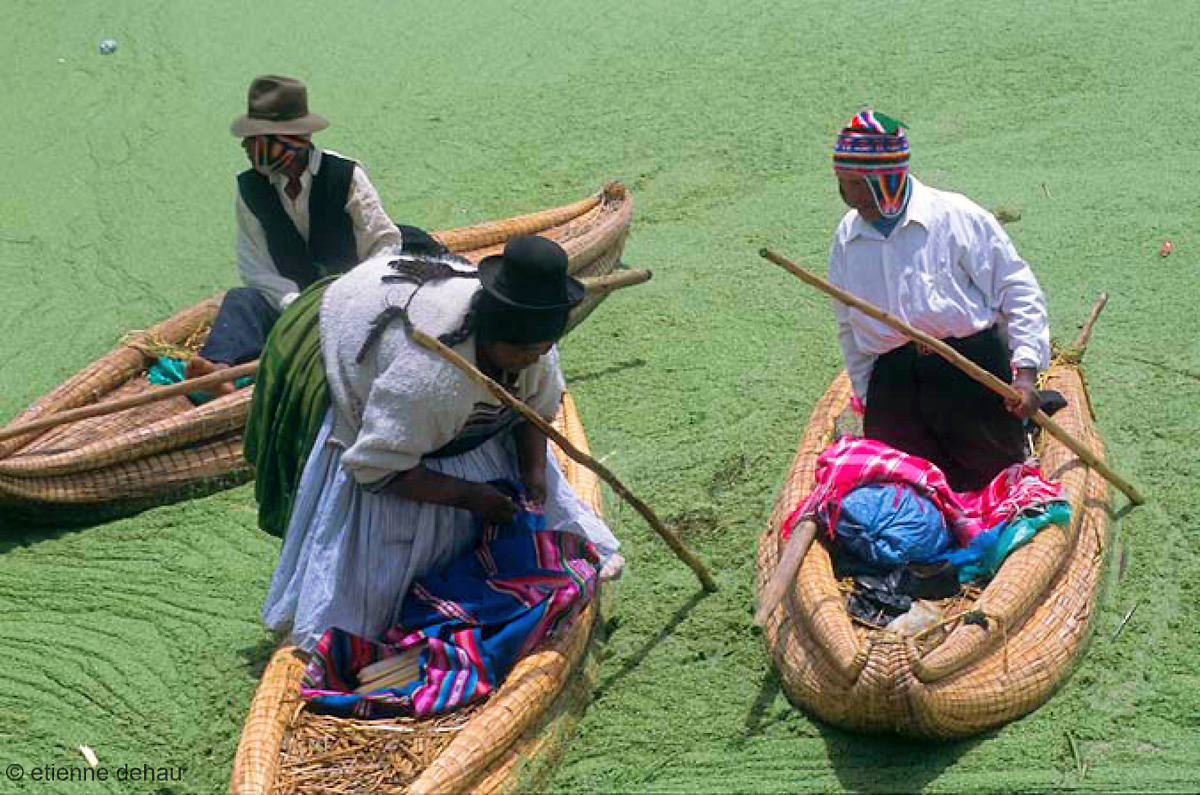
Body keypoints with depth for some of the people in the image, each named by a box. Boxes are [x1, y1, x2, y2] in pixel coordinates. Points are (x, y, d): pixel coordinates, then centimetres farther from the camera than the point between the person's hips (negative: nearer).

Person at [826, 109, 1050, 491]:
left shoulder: (955, 216, -5)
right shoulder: (846, 237, 10)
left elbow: (1019, 292, -1)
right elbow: (850, 330, 20)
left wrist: (1025, 370, -9)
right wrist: (868, 400, 17)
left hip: (970, 365, -4)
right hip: (892, 380, 4)